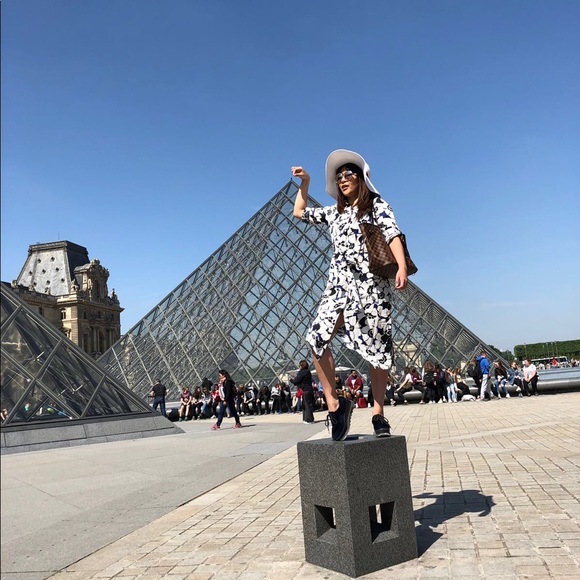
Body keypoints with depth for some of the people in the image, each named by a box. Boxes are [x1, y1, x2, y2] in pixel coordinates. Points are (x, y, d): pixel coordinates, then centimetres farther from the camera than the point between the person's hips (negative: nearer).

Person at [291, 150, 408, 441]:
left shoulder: (377, 205, 7)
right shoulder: (334, 212, 22)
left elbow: (393, 235, -9)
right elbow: (300, 212, 32)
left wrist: (402, 267, -25)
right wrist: (305, 183, 23)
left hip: (371, 283, -4)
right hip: (339, 283, 4)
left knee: (376, 347, -3)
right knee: (317, 338, -17)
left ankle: (378, 414, 8)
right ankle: (334, 404, -8)